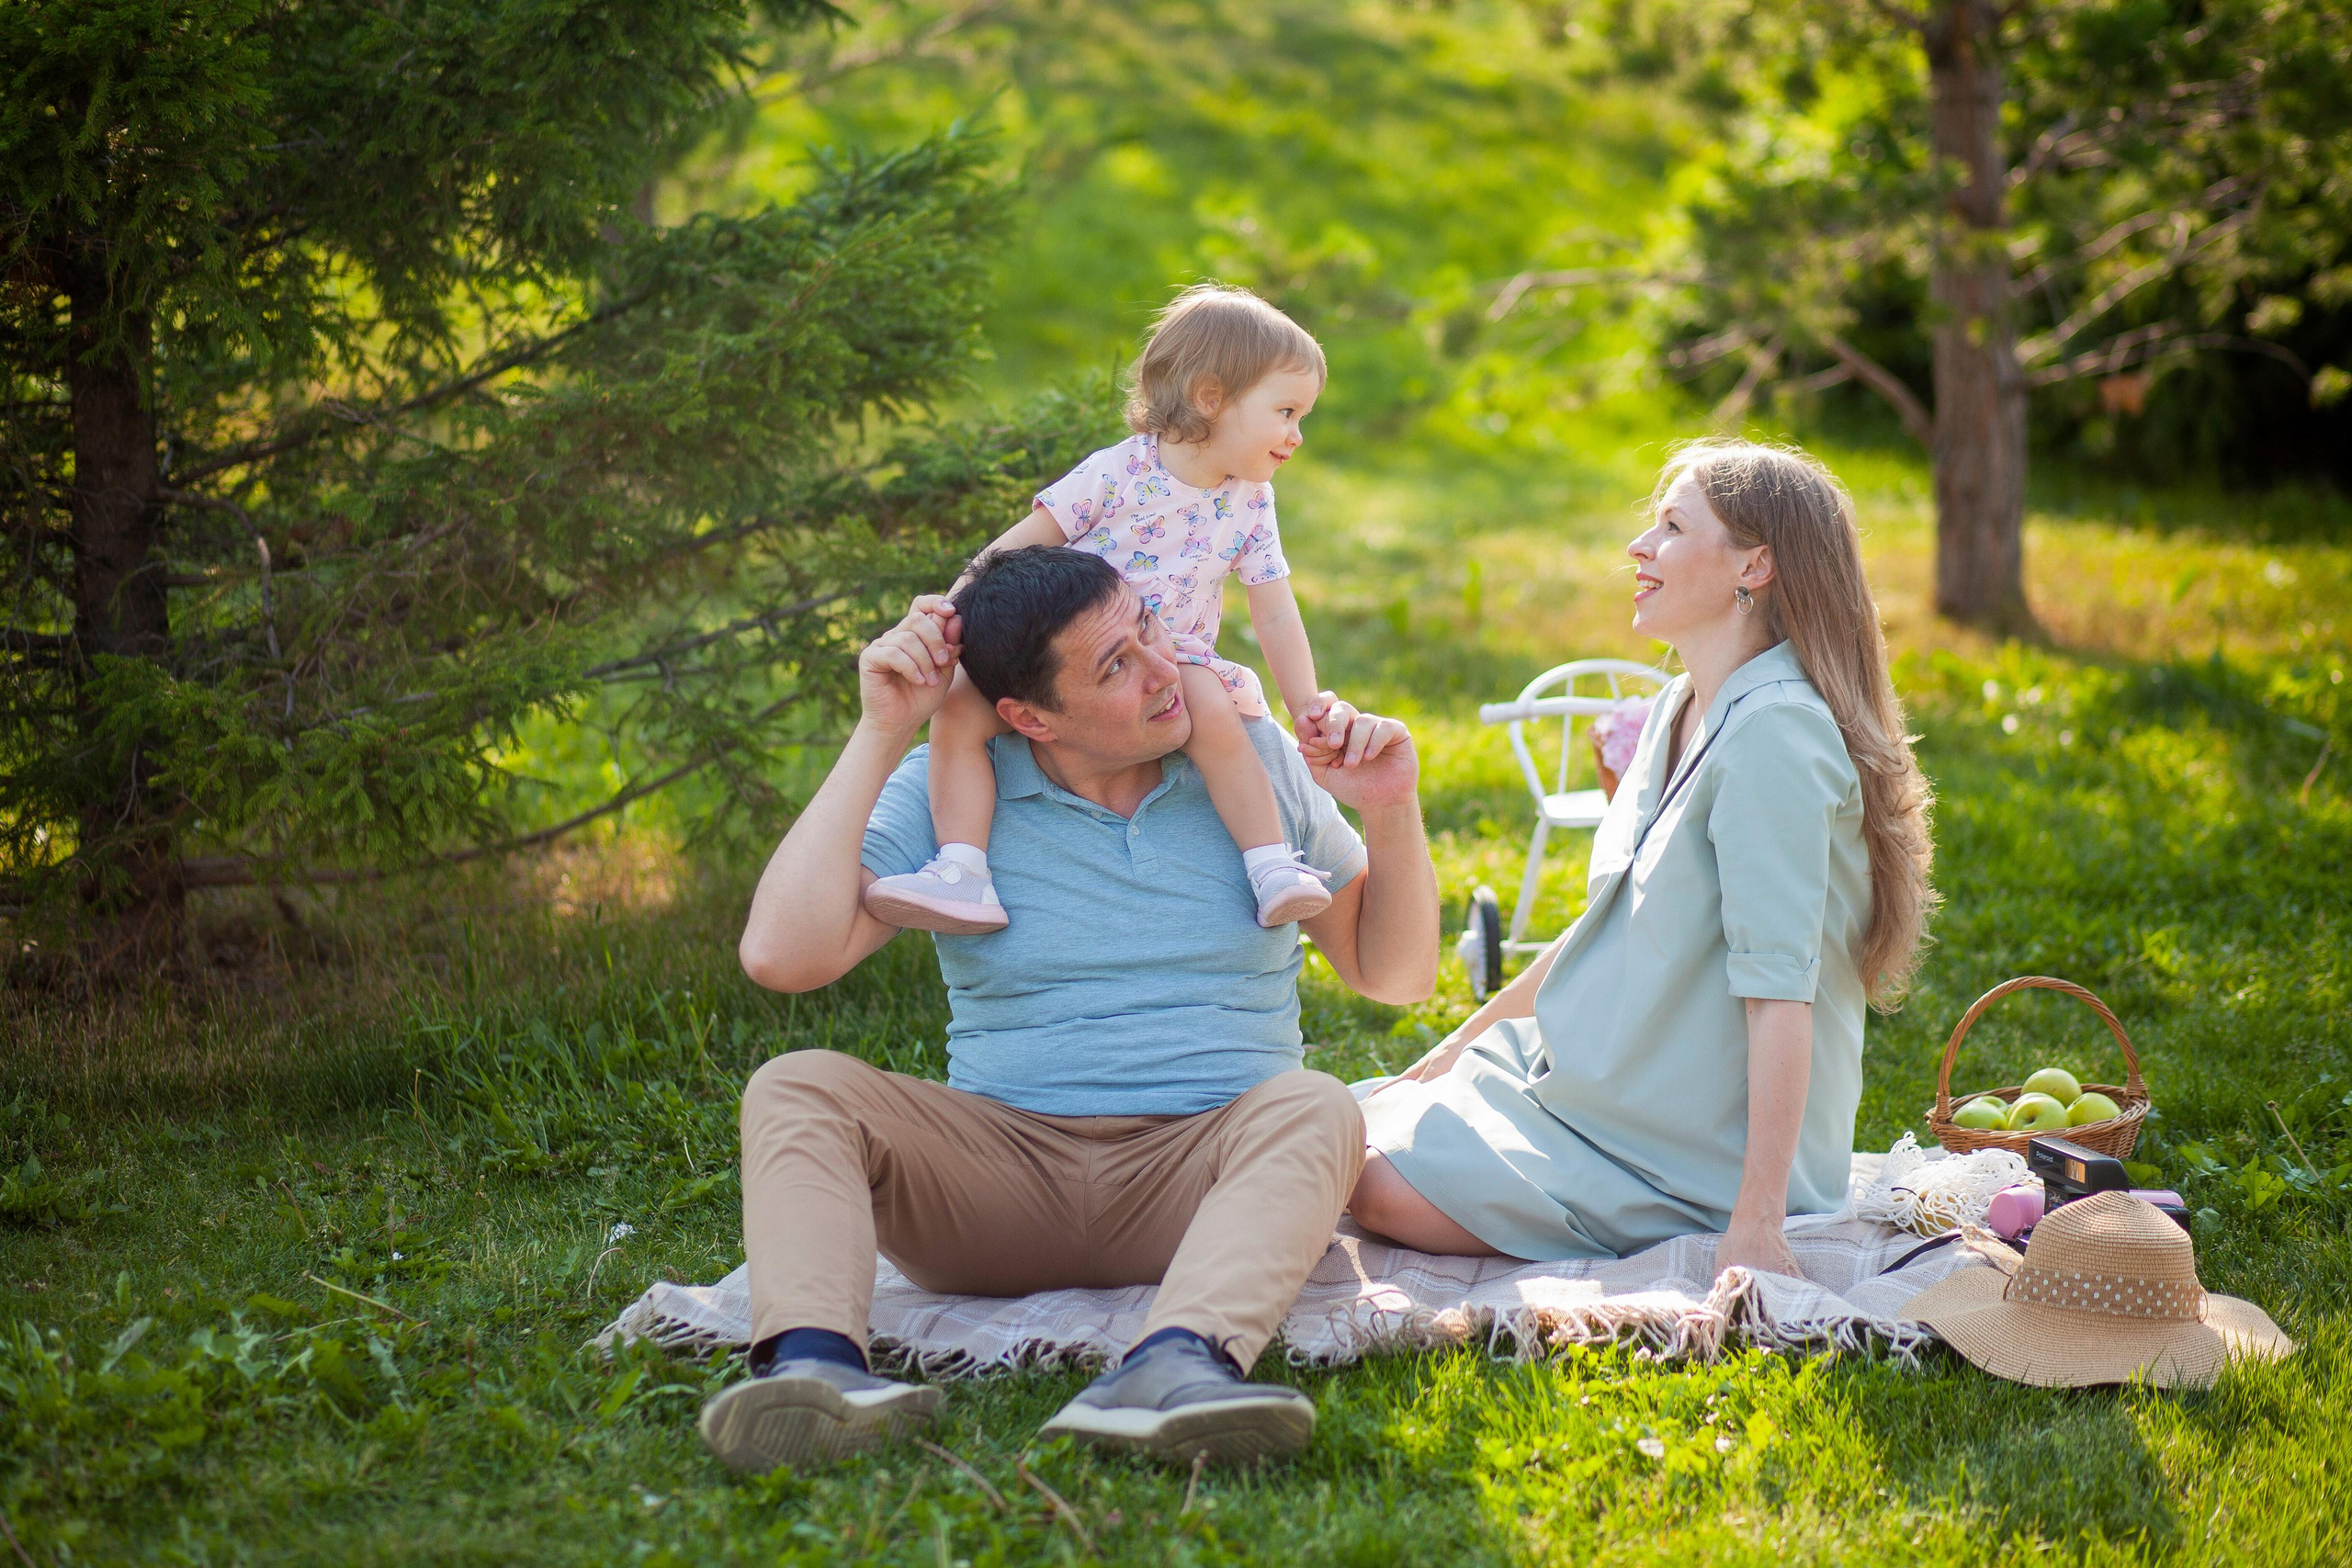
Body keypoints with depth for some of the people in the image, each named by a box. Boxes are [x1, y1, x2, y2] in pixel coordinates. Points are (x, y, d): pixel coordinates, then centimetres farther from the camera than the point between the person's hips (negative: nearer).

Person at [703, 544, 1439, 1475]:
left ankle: (1174, 1366, -59)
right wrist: (880, 736, -9)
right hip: (1002, 1170, 0)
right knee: (797, 1089, -23)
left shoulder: (1253, 763, 8)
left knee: (1316, 1111, -32)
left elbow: (1394, 976, 14)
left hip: (1199, 1170, 0)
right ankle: (812, 1360, -50)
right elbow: (782, 955, -12)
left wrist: (1392, 813, -5)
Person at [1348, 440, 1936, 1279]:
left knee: (1378, 1184, -19)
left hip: (1695, 1162, -9)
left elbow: (1779, 986, -28)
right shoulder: (1679, 711, 9)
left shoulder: (1775, 735, -22)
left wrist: (1756, 1223, -31)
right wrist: (1458, 1046, 22)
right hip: (1601, 1079, 9)